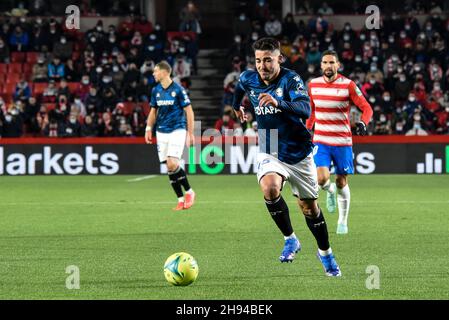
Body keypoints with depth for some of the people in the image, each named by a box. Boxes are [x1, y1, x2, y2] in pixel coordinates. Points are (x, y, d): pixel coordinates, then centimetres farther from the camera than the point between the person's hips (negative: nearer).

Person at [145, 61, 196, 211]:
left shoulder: (178, 89, -8)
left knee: (172, 164, -18)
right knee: (169, 167, 1)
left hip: (177, 130, -5)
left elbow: (189, 111, -6)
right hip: (161, 132, 5)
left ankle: (189, 192, 1)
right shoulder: (156, 90, 8)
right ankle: (181, 199, 8)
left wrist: (191, 133, -8)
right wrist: (148, 129, 9)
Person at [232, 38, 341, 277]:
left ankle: (325, 253, 32)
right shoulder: (248, 79, -5)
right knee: (270, 189, -29)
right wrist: (236, 107, 38)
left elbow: (305, 109, -34)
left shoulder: (291, 79, -18)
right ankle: (290, 239, -8)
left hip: (298, 152, -2)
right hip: (269, 153, 2)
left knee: (309, 207, 8)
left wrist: (278, 103, -50)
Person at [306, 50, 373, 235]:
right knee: (322, 179, -17)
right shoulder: (313, 85, 3)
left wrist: (363, 124, -26)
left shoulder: (348, 85, -7)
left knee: (341, 183, 4)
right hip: (320, 141, 1)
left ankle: (343, 221, 22)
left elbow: (366, 108, -7)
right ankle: (330, 191, 20)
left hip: (342, 141, -1)